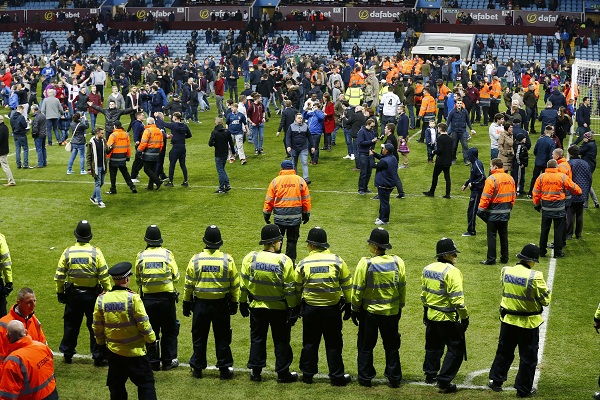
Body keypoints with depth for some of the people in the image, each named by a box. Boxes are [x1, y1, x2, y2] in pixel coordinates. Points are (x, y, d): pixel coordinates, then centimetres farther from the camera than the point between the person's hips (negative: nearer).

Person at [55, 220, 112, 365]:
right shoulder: (96, 252, -11)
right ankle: (98, 357, 8)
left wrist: (60, 292, 12)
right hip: (92, 294, -2)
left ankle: (67, 354, 27)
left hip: (73, 294, 2)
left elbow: (59, 275, 0)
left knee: (71, 325, 16)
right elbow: (104, 276, -11)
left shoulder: (68, 252, -5)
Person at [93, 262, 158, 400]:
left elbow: (97, 326, 5)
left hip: (113, 351, 4)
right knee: (146, 383, 5)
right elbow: (143, 324, -12)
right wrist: (152, 341, 1)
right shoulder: (132, 298, -16)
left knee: (116, 385, 15)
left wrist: (101, 343, 20)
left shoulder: (101, 299, -3)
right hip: (135, 352, -4)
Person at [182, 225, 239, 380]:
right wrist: (234, 302, 10)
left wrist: (186, 303, 10)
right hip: (221, 304, 0)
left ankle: (197, 368, 18)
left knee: (199, 337, 12)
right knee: (222, 338, 9)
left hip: (200, 303, 0)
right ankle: (224, 368, 12)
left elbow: (188, 284, 0)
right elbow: (235, 284, -1)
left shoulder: (195, 260, -7)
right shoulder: (227, 260, -7)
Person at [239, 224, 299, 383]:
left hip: (256, 307, 2)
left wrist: (243, 303, 11)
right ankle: (283, 373, 15)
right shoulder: (284, 261, -17)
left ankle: (256, 372, 19)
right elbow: (290, 288, -13)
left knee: (257, 339, 15)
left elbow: (243, 283, -2)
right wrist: (293, 308, -3)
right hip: (279, 309, -2)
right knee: (281, 341, 10)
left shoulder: (250, 258, -9)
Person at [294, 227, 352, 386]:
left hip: (310, 309, 1)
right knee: (333, 343, 8)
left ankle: (307, 374, 21)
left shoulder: (303, 264, -6)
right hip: (332, 309, 0)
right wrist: (348, 305, 10)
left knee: (310, 343, 13)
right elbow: (347, 285, -1)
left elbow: (297, 289, 3)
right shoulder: (337, 261, -7)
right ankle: (337, 376, 13)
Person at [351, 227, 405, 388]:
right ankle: (394, 378, 21)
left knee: (366, 346, 12)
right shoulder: (397, 262, -7)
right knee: (391, 346, 16)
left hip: (369, 311, -3)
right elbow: (402, 287, 2)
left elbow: (358, 290, -11)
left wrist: (354, 309, 2)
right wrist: (400, 307, 16)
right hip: (392, 312, 3)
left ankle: (365, 378, 18)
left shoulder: (365, 263, -17)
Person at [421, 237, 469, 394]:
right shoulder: (451, 271, -20)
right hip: (448, 318, -8)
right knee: (456, 349, 1)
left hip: (431, 315, 8)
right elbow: (457, 298, -22)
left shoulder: (427, 269, 4)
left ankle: (430, 374, 38)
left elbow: (424, 294, 14)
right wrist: (464, 316, -15)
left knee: (433, 346, 25)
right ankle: (444, 382, -1)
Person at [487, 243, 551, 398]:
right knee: (528, 357, 10)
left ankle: (495, 381, 28)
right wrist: (547, 291, 6)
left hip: (508, 320, 5)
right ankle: (523, 389, 17)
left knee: (504, 352, 21)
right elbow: (545, 300, -12)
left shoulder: (506, 271, -6)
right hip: (528, 322, -5)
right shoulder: (535, 277, -21)